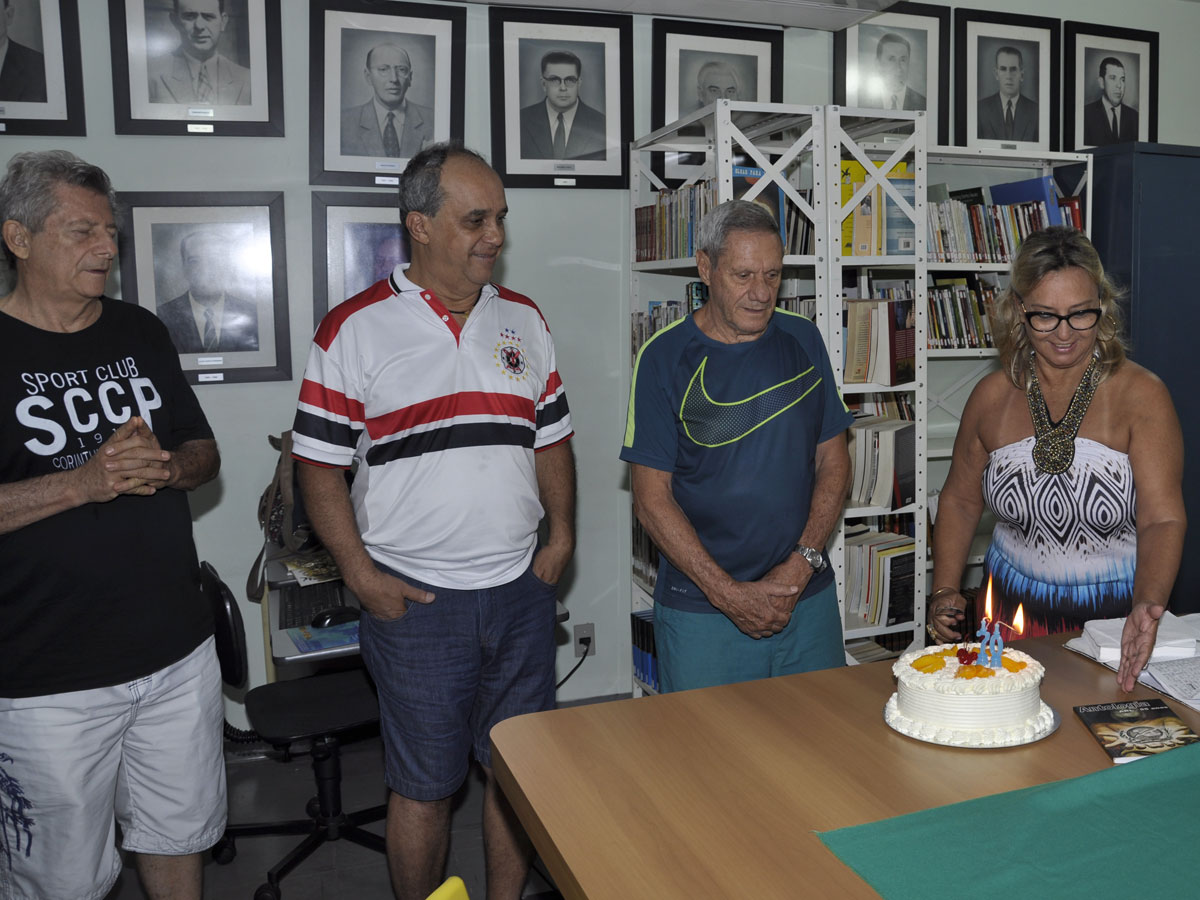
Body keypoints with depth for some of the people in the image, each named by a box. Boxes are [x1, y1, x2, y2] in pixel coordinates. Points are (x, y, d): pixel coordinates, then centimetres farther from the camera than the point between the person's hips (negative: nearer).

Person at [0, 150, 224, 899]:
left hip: (178, 648, 5)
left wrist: (164, 465, -12)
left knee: (179, 837, 20)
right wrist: (86, 481, -24)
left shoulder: (141, 332, 7)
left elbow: (205, 455, 10)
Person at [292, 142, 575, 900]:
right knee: (424, 786, 10)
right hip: (416, 600, -4)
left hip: (521, 589, 4)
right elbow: (320, 465, -4)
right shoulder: (354, 329, -6)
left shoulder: (523, 320, 8)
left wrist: (561, 538, 4)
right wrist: (361, 575, -9)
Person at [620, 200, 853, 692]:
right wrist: (729, 594, -13)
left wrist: (804, 562, -6)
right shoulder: (665, 356, -7)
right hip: (701, 610, -3)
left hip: (808, 598, 3)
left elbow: (833, 461, 7)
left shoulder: (803, 339, 4)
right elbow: (652, 499, -8)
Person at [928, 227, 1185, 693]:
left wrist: (1147, 606, -32)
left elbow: (1163, 519, -15)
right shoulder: (992, 396, -2)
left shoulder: (1141, 395, -10)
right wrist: (944, 593, -1)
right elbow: (960, 500, 9)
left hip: (1115, 619, -2)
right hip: (1018, 613, 2)